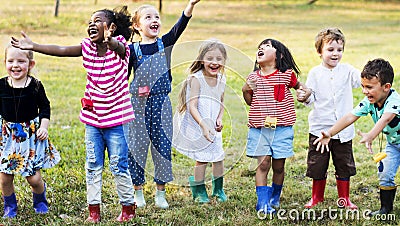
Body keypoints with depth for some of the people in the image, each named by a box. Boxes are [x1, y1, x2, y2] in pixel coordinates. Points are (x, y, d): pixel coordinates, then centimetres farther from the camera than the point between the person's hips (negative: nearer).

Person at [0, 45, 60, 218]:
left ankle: (40, 201, 29)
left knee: (34, 177, -3)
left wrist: (44, 127, -7)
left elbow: (45, 107, 3)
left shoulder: (35, 86, -8)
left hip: (32, 134, -2)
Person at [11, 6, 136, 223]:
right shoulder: (87, 47, 0)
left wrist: (109, 41, -62)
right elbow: (61, 50, -8)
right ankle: (93, 210, 16)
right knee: (92, 166, 8)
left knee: (119, 167, 3)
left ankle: (128, 207, 19)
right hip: (92, 118, 5)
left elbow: (118, 47, -37)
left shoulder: (119, 48, -13)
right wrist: (32, 46, -20)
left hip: (115, 118, -5)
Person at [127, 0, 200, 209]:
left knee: (162, 145, 4)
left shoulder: (165, 44, 2)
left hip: (161, 103, 1)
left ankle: (160, 193, 15)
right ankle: (138, 192, 17)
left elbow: (179, 27, -14)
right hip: (138, 104, -1)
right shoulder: (133, 50, -1)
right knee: (137, 146, 4)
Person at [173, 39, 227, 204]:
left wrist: (219, 119, -3)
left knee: (218, 157, 9)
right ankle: (198, 190, 17)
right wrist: (203, 125, -32)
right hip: (196, 127, -6)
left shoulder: (221, 80, 2)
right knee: (202, 158, -3)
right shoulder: (196, 79, -18)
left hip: (212, 127, 6)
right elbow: (192, 107, -23)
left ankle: (218, 188, 30)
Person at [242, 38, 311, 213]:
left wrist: (306, 91, -2)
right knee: (263, 163, -7)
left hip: (282, 128, -1)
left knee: (278, 166, 6)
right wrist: (246, 90, -5)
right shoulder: (253, 77, 7)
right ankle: (262, 202, -5)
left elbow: (298, 84, 19)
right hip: (259, 128, 1)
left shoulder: (286, 74, 0)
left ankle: (274, 199, 27)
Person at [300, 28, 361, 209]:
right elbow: (310, 98, 1)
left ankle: (344, 198, 23)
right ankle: (317, 196, 27)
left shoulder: (347, 70, 1)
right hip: (319, 128, 0)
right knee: (317, 164, 8)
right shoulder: (315, 73, 0)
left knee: (344, 165, 8)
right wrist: (305, 97, -21)